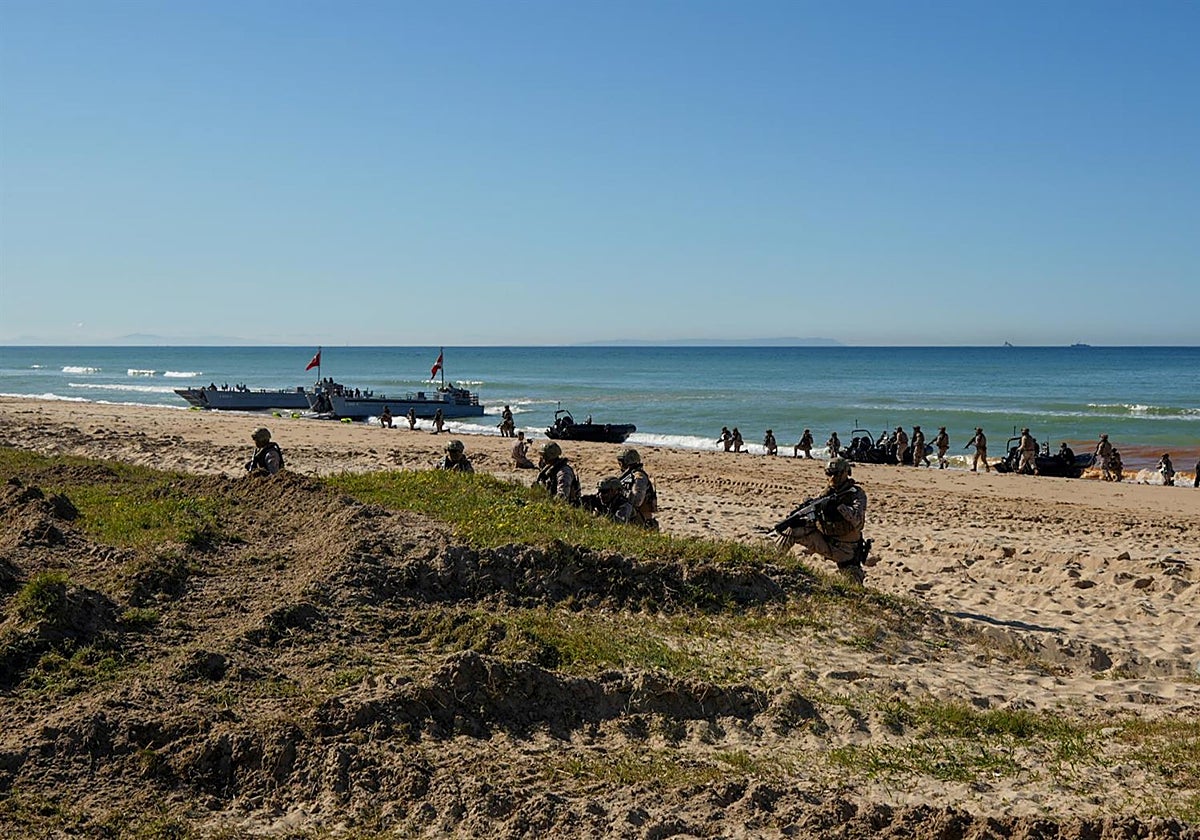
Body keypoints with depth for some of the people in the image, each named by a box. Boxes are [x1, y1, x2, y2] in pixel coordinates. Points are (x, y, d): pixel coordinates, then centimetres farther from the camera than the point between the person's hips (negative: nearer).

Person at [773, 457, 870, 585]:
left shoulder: (857, 494, -10)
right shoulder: (828, 493, 4)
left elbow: (858, 520, -26)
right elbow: (814, 518, 3)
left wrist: (840, 505, -33)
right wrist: (797, 521, -17)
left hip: (844, 549, -4)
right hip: (823, 541, 4)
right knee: (791, 529, -11)